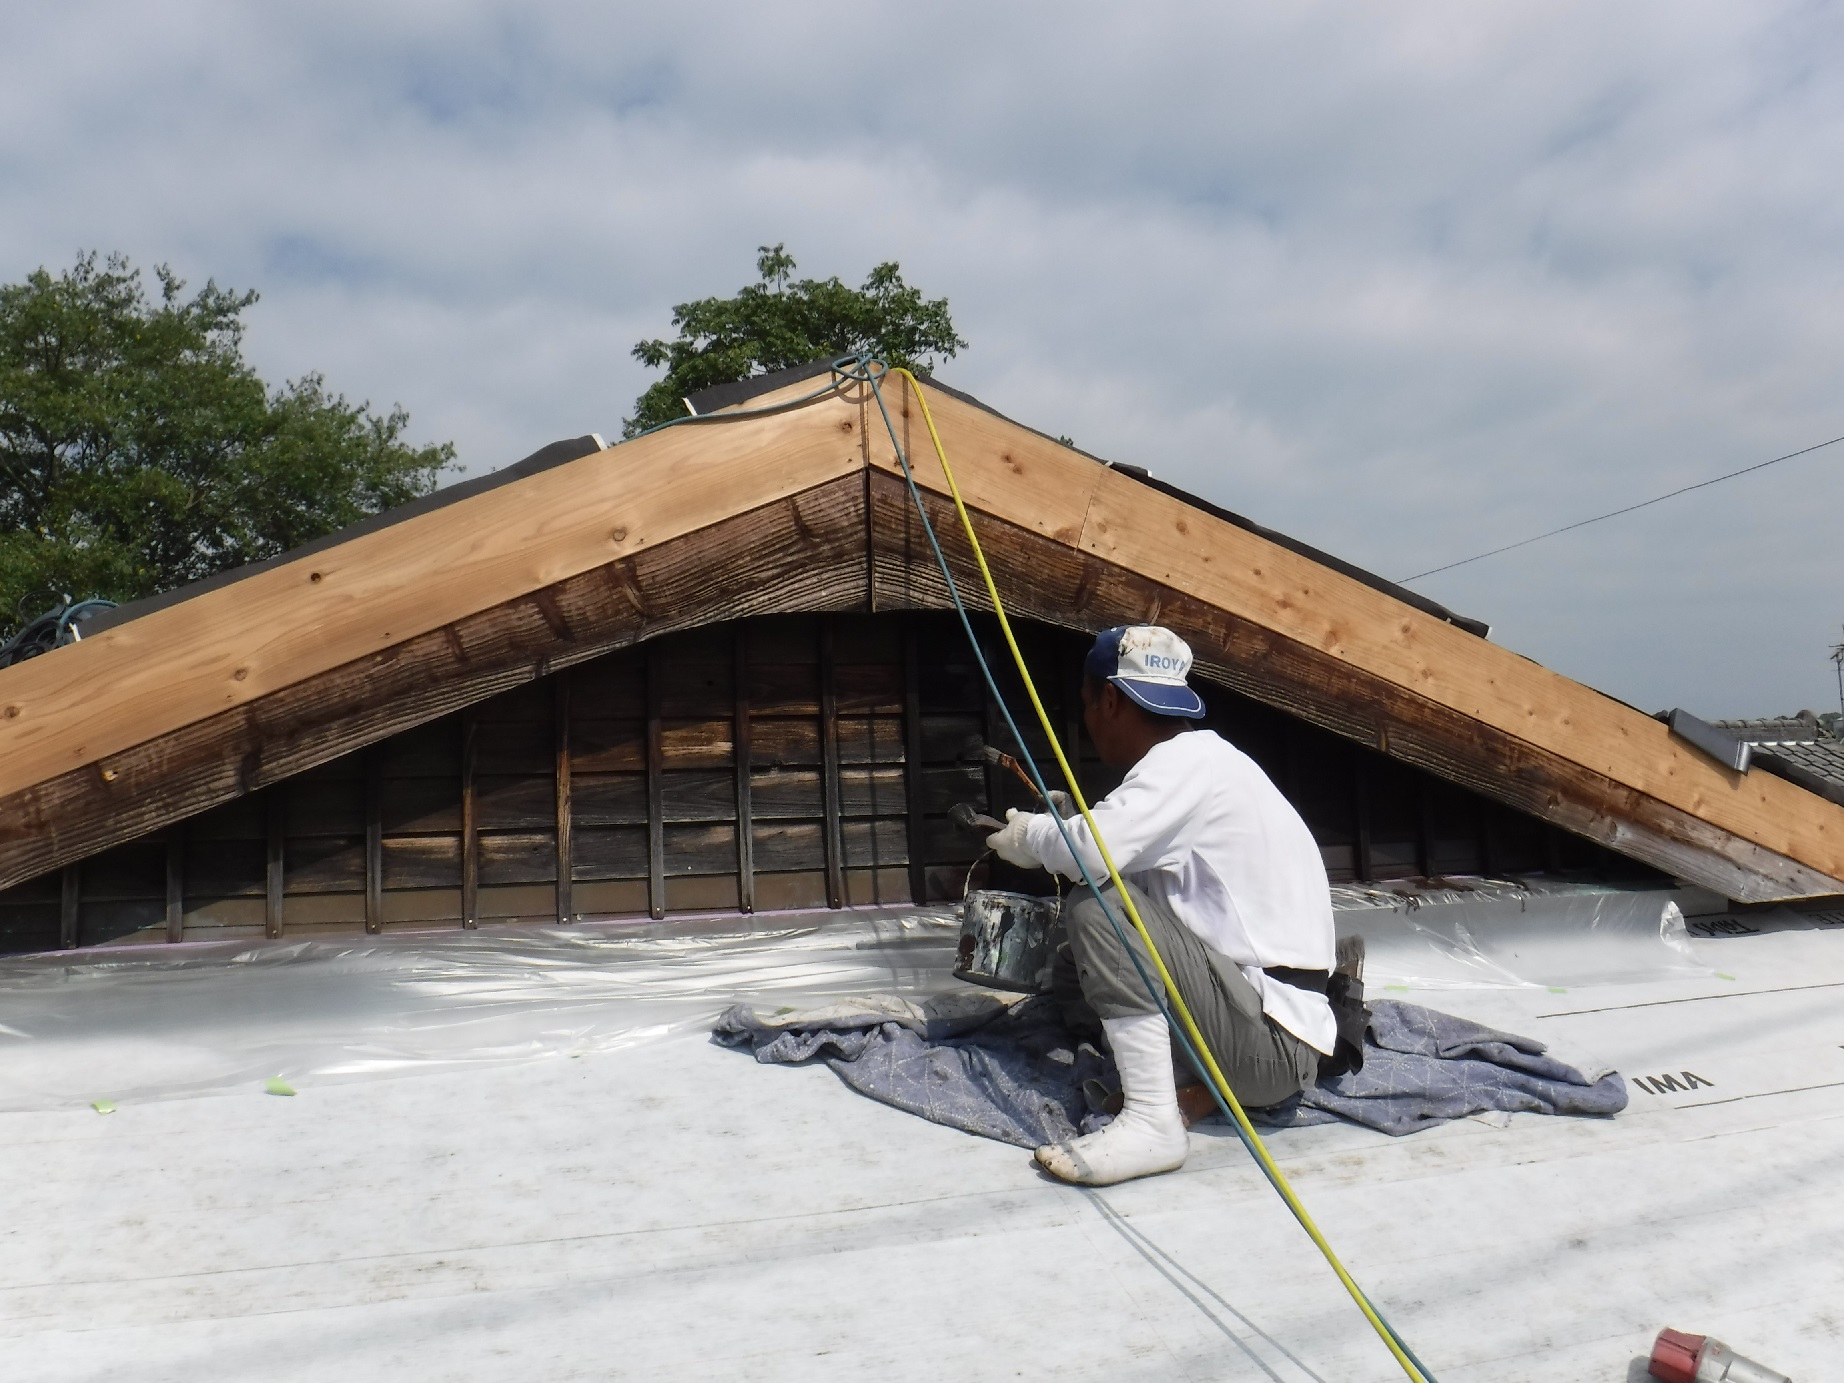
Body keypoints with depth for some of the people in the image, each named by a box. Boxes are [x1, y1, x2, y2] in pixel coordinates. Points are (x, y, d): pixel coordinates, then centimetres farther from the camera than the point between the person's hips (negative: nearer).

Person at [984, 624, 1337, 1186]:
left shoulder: (1189, 761, -16)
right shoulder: (1200, 758, 13)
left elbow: (1092, 849, -30)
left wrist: (1028, 836, -9)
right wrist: (1053, 827, 17)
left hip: (1269, 1046, -10)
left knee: (1099, 908, -19)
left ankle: (1152, 1123, -16)